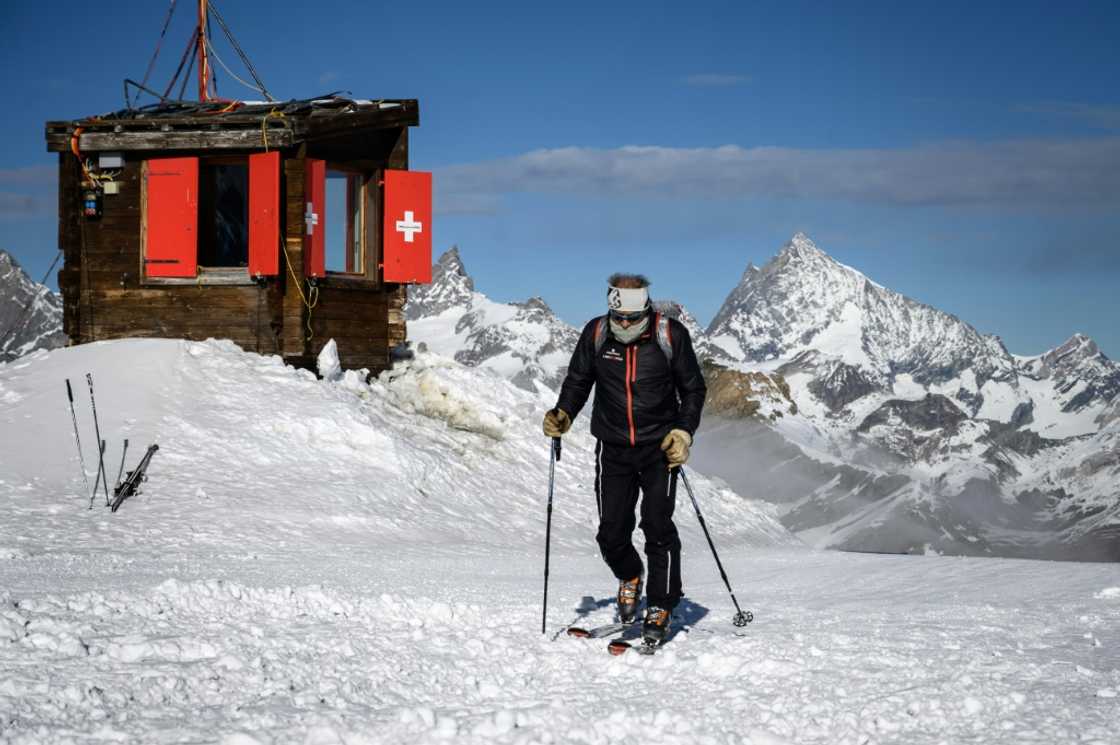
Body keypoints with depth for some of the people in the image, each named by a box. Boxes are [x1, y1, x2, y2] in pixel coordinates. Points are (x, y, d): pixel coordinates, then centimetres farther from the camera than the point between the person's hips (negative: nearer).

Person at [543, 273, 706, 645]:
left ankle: (660, 608, 3)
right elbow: (578, 381, 10)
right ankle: (629, 577, 32)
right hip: (613, 449, 2)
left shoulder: (671, 335, -10)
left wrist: (684, 432, -10)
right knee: (612, 532, 0)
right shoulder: (596, 334, -5)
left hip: (659, 447, -2)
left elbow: (693, 388, 1)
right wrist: (563, 413, -7)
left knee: (657, 527, -10)